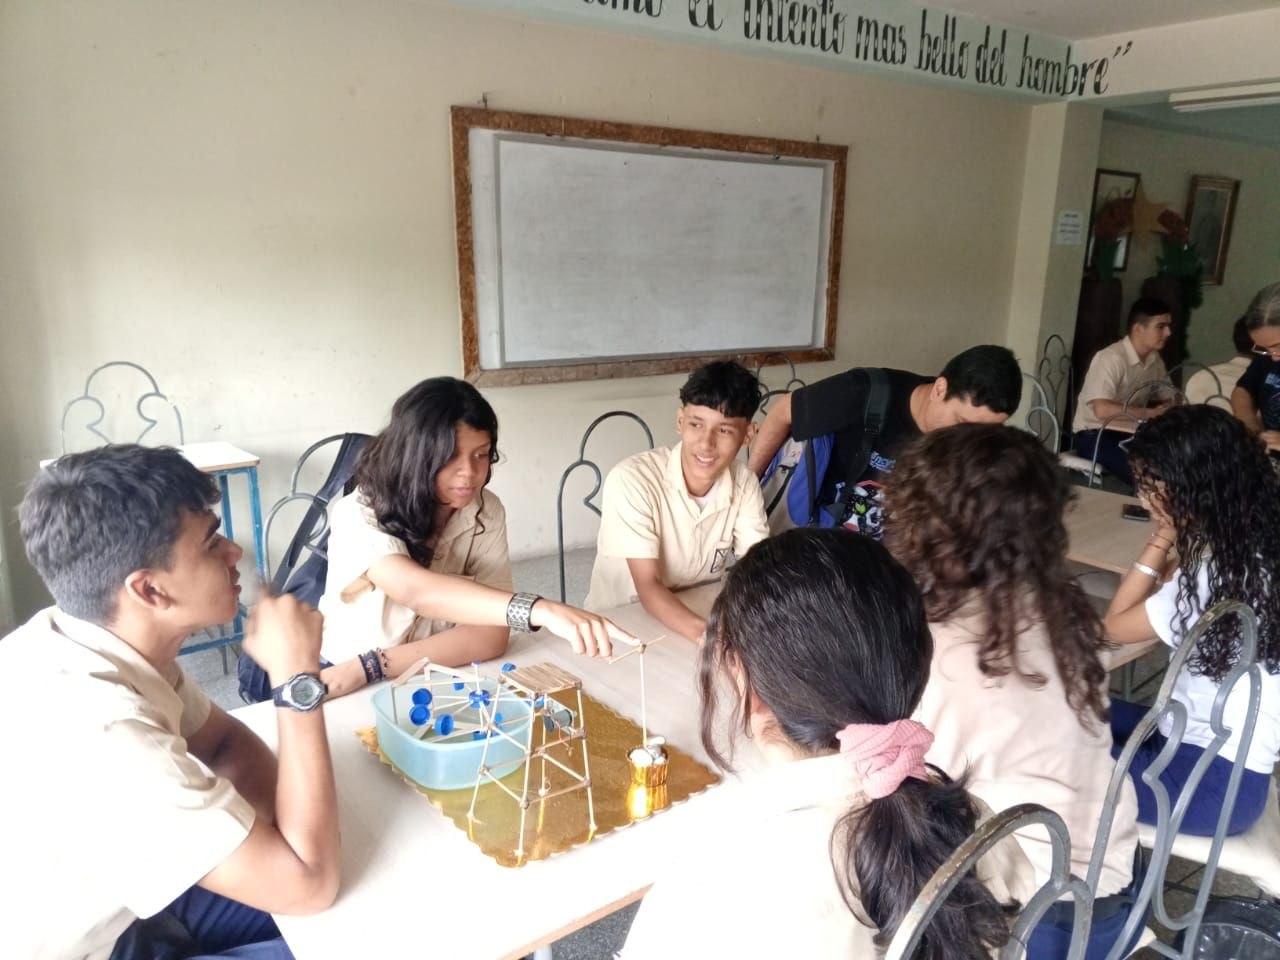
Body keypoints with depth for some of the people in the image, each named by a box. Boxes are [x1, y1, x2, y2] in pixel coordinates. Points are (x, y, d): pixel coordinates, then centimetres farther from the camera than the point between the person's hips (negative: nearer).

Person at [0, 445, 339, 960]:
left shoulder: (107, 642, -12)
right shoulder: (103, 737, -38)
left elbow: (223, 737, 4)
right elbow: (309, 883, -32)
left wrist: (270, 818, -17)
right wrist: (296, 676, -31)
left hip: (111, 906, 7)